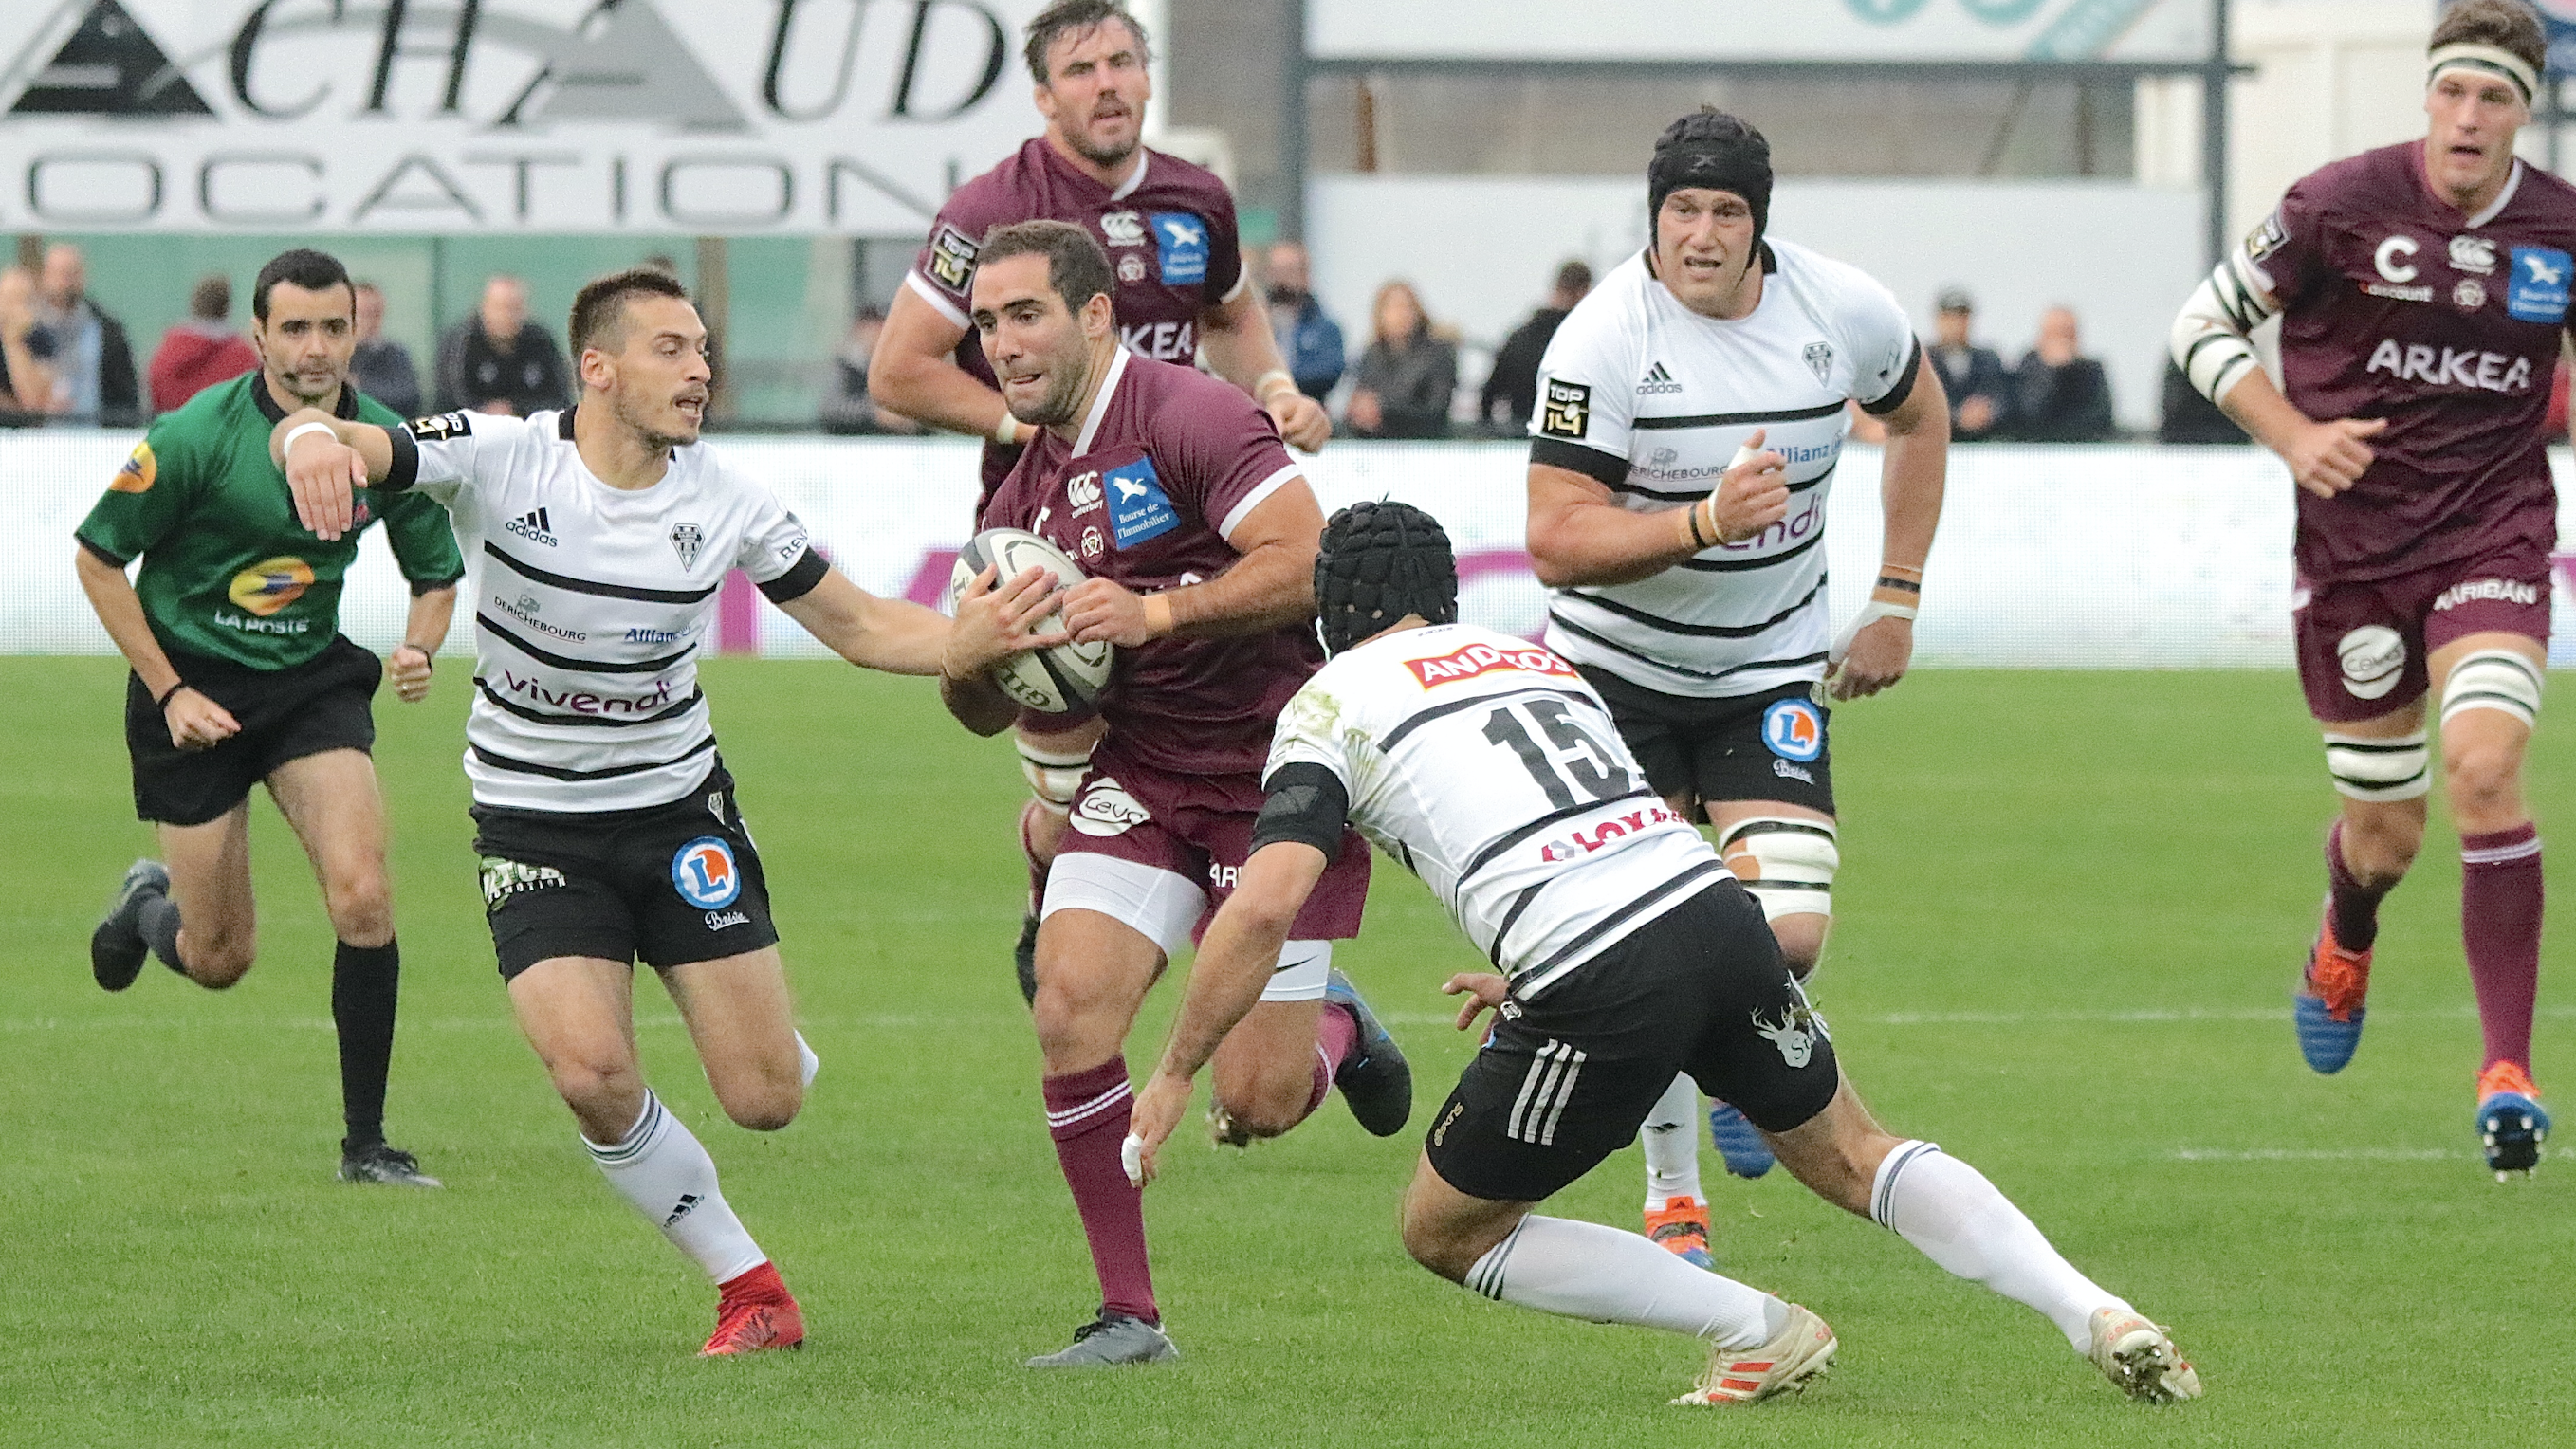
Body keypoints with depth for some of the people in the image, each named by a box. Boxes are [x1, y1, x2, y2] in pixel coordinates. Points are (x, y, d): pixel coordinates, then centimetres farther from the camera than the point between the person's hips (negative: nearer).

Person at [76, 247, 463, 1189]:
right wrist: (169, 691, -11)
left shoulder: (386, 445, -6)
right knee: (220, 961, 1)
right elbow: (98, 558, -7)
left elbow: (438, 574, 9)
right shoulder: (197, 436, -17)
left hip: (312, 679, 2)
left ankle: (365, 1143, -8)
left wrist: (417, 652, -13)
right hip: (194, 689, -2)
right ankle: (149, 903, 40)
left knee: (363, 898, -19)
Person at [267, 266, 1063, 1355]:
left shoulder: (723, 500, -9)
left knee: (767, 1098, -3)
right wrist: (311, 437, -55)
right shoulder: (502, 461, -17)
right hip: (535, 830, -2)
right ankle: (751, 1289, -1)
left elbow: (856, 624, 0)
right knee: (591, 1074, -22)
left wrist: (966, 643, -20)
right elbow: (333, 444, -28)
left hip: (680, 813, 2)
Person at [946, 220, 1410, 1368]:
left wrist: (1156, 610, -30)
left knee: (1255, 1107, -9)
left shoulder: (1186, 417, -15)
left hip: (1279, 776, -6)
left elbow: (1312, 560, -24)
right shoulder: (1024, 496, 9)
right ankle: (1128, 1316, -6)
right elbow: (982, 710, 13)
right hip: (1140, 780, 6)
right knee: (1070, 1006, -17)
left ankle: (1334, 1029, 30)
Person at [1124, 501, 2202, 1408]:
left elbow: (1265, 903, -4)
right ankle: (2092, 1312, 9)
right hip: (1716, 909, 6)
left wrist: (1174, 1074, 5)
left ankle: (1758, 1331, 9)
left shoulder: (1328, 706, 10)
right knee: (1848, 1156, 26)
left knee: (1443, 1233, 14)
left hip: (1598, 996, -6)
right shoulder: (1534, 658, 28)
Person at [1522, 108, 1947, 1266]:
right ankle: (1673, 1196, 11)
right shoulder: (1602, 340, -20)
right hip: (1616, 665, -2)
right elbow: (1555, 542, -23)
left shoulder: (1844, 312, -9)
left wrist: (1895, 602, 10)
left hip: (1771, 669, 2)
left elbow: (1919, 418, 14)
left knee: (1789, 934, -14)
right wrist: (1707, 521, -36)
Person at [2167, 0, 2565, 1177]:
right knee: (2387, 828, 7)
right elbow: (2204, 324, 1)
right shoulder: (2340, 206, -9)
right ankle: (2344, 944, 48)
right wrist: (2292, 436, -12)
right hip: (2355, 544, 0)